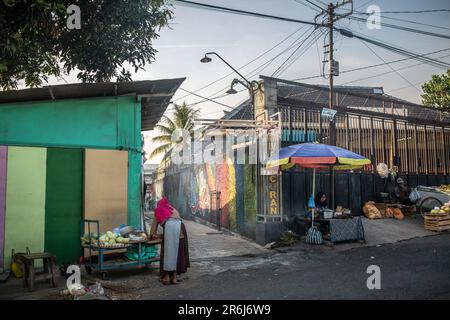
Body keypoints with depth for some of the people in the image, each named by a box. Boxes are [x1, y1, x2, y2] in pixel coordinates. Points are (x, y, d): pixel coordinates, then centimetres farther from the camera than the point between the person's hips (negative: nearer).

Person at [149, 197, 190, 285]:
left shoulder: (159, 210, 25)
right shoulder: (174, 209, 36)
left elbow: (154, 224, 30)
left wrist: (152, 235, 46)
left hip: (169, 225, -4)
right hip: (180, 225, 4)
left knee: (168, 251, 4)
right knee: (178, 251, 10)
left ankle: (167, 277, 8)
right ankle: (174, 277, 14)